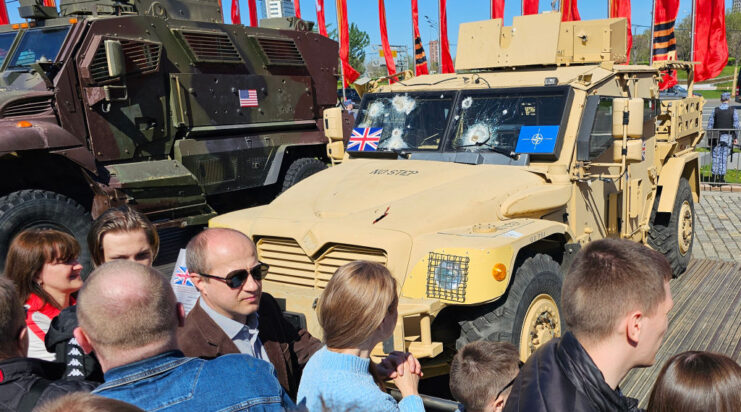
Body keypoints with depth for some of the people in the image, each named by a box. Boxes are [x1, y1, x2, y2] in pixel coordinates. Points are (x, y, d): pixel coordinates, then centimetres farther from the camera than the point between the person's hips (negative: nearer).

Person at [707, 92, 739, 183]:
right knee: (724, 157, 4)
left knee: (716, 157, 6)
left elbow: (710, 125, 0)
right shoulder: (733, 111, -2)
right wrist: (735, 137, 6)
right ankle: (722, 177, 4)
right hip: (728, 137, 0)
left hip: (716, 137, 0)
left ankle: (715, 176, 4)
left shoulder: (715, 110, -1)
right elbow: (736, 125, -1)